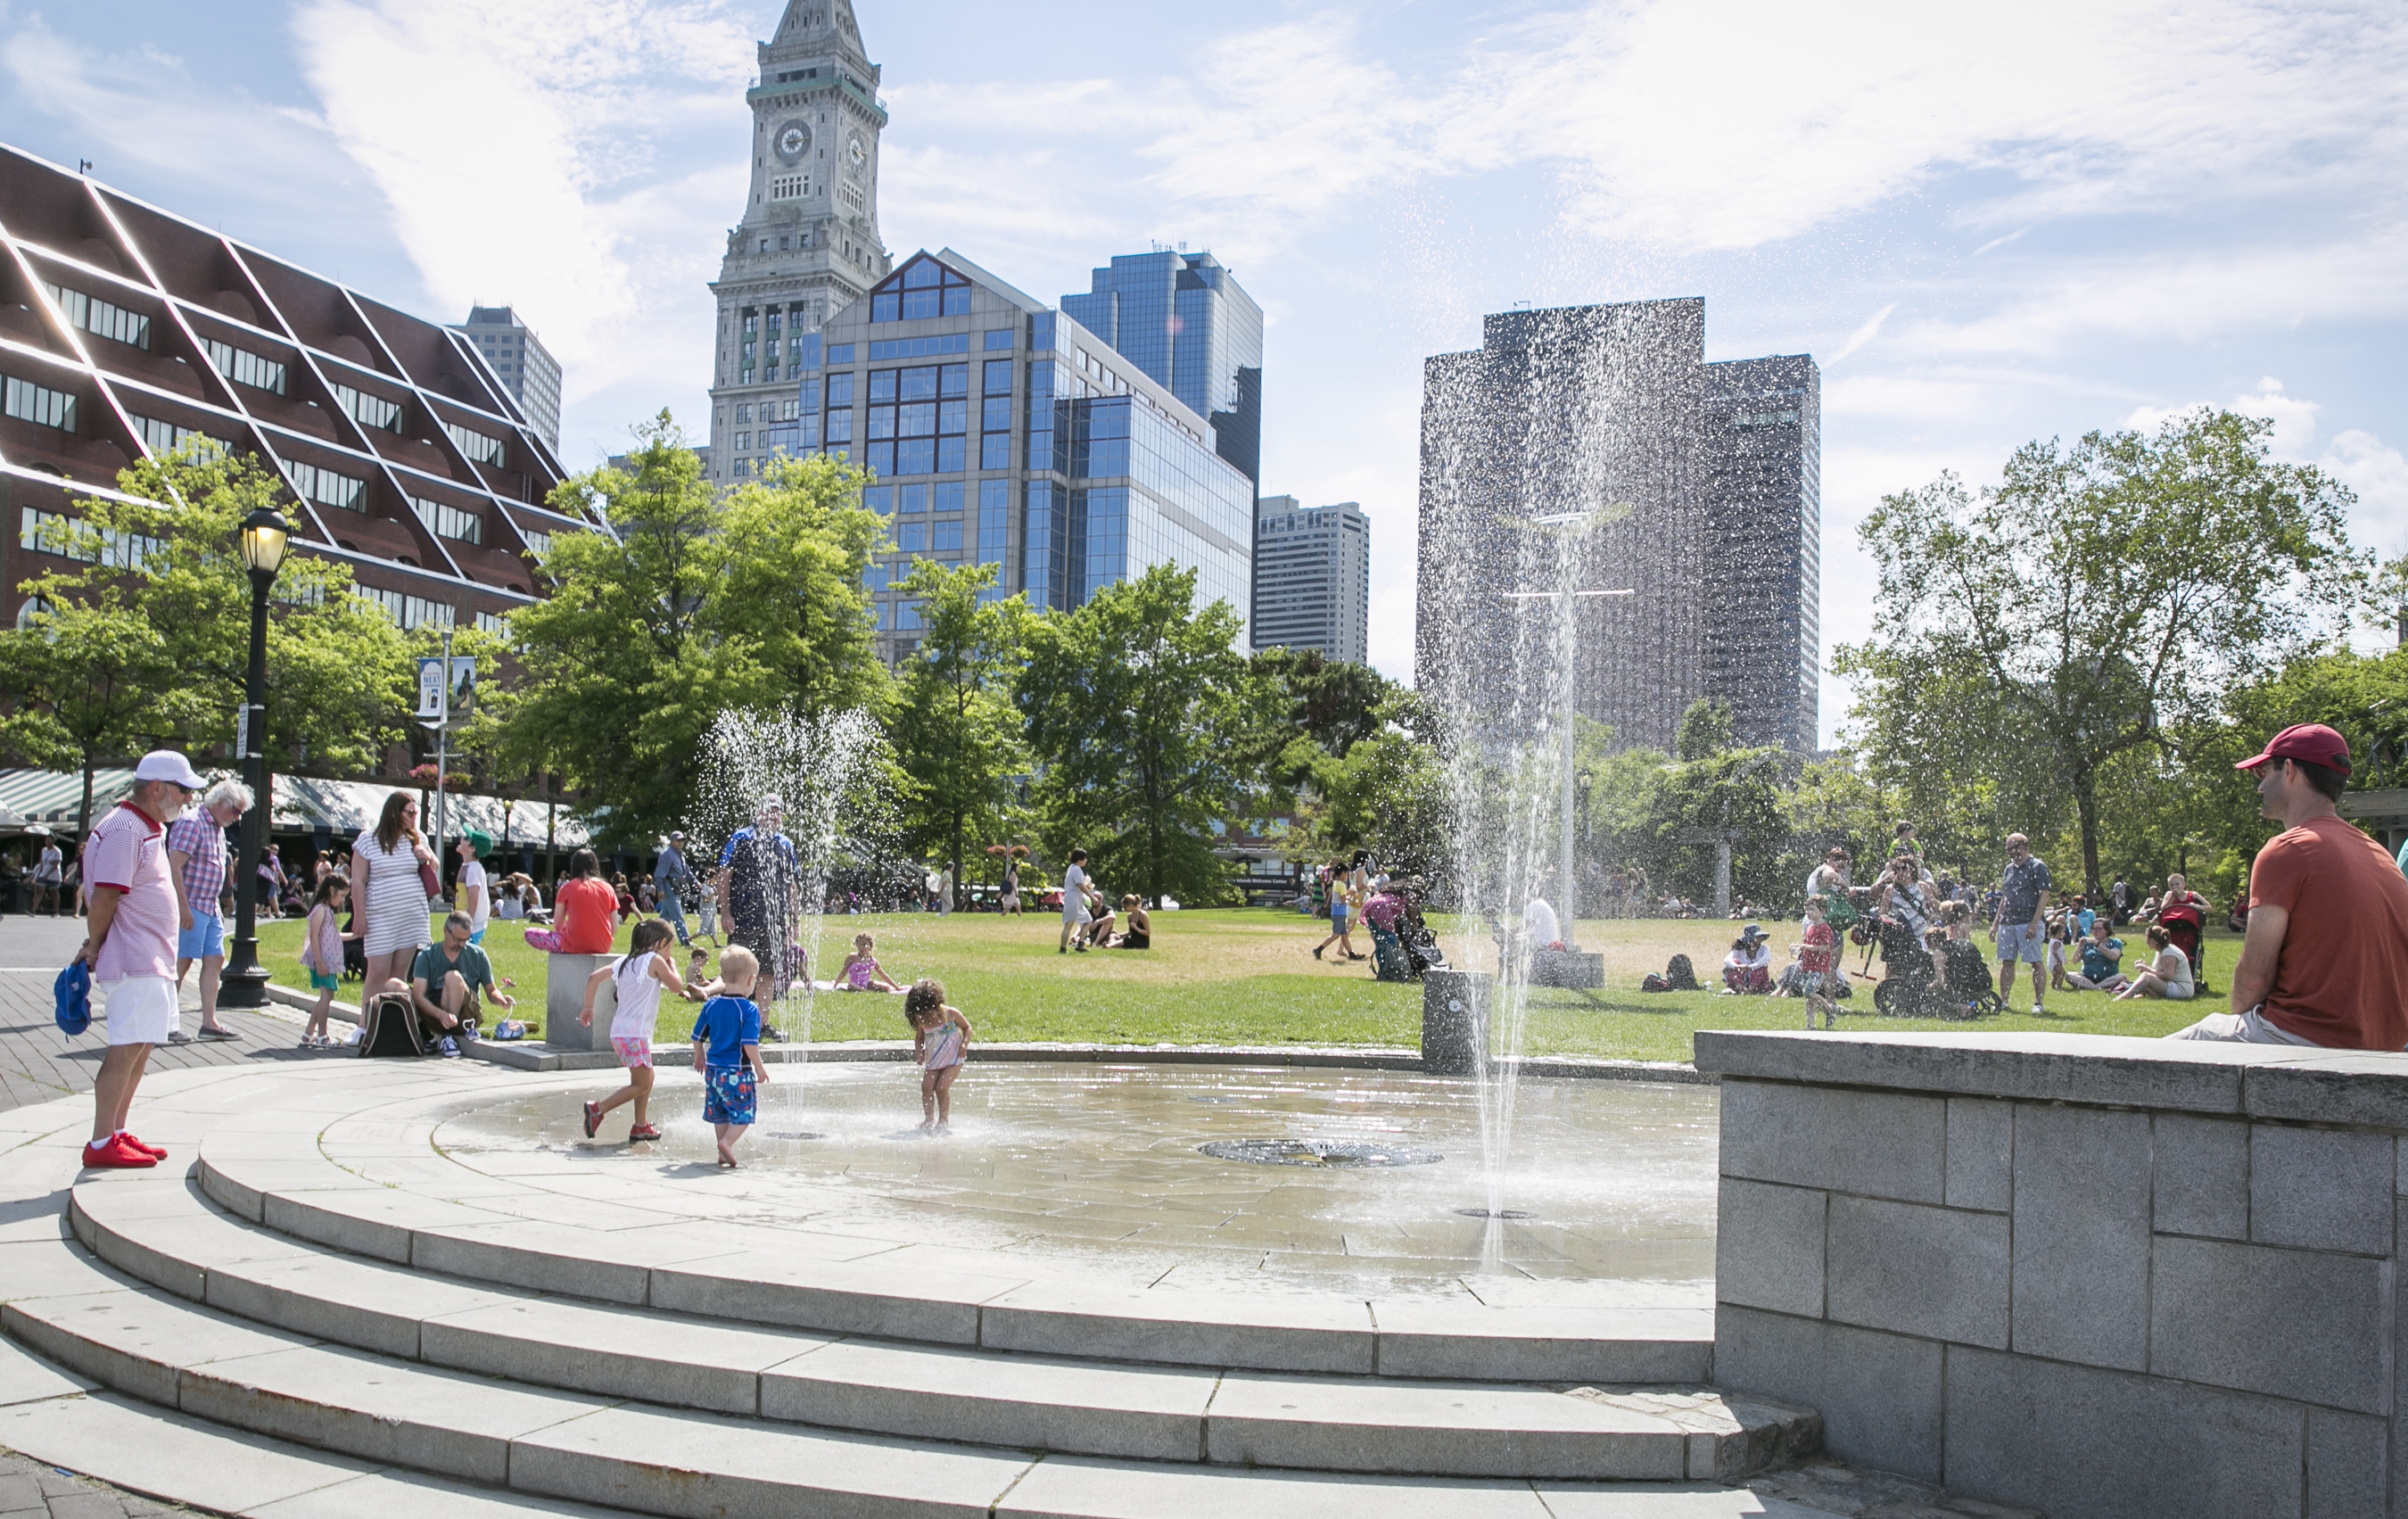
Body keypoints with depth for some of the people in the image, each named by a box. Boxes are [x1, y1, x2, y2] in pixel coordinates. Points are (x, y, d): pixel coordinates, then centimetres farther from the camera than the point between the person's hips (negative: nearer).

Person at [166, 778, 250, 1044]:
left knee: (215, 960, 8)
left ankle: (209, 1022, 12)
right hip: (190, 906, -10)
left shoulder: (217, 828, 16)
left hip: (209, 908, 10)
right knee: (181, 962, -5)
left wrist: (217, 907, 21)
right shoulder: (192, 823, -14)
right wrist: (183, 908, -24)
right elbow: (174, 866, -20)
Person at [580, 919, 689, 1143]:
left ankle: (641, 1126, 25)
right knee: (641, 1084, -2)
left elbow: (594, 977, 8)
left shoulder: (624, 961, 13)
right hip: (636, 1034, -9)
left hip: (619, 1031, 9)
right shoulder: (655, 960, -7)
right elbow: (677, 987, -5)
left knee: (647, 1078, 21)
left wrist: (588, 1007, 15)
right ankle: (597, 1109, -13)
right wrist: (671, 964, 10)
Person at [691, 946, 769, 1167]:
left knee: (720, 1113, 17)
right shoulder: (750, 1009, -15)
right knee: (745, 1111, 5)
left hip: (713, 1068, 6)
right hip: (738, 1071, -6)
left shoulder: (710, 1005, 2)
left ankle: (724, 1153, 22)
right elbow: (749, 1044, -20)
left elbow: (698, 1037, 10)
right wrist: (760, 1068, -8)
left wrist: (699, 1057, 27)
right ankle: (727, 1142, -12)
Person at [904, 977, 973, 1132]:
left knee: (941, 1087, -16)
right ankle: (929, 1120, 2)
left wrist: (964, 1044, -15)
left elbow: (967, 1028, 1)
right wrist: (918, 1051, -7)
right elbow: (919, 1037, 12)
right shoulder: (922, 1021, -5)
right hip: (933, 1060, 4)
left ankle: (944, 1120, 0)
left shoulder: (951, 1014, -13)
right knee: (926, 1086, -13)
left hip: (953, 1058, -4)